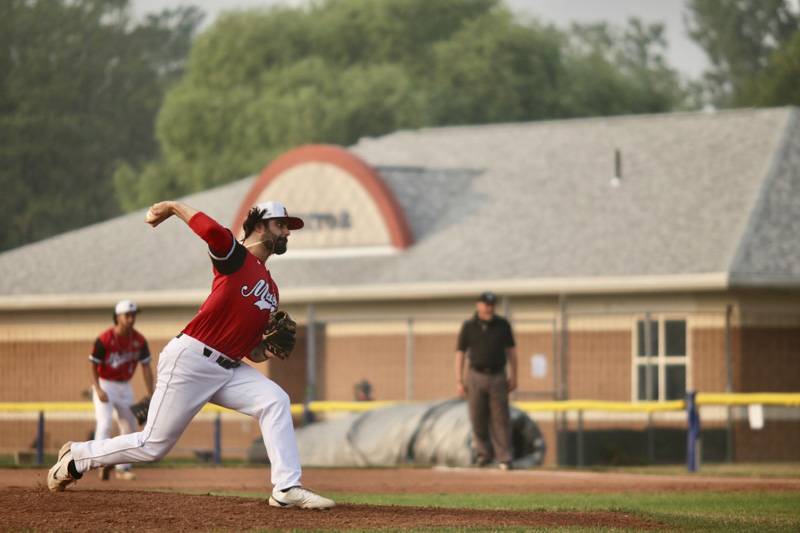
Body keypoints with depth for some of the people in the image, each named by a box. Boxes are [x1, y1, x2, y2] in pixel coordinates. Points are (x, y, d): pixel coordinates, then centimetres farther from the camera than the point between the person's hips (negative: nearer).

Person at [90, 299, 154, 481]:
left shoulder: (139, 340, -5)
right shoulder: (104, 339, -19)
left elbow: (146, 367, -1)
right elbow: (93, 366, -12)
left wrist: (151, 396, -5)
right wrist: (98, 390, -24)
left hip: (125, 387, 5)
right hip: (104, 385, -5)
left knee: (130, 428, 9)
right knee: (104, 423, -20)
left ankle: (123, 467, 22)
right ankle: (104, 463, -28)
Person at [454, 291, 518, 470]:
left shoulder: (502, 325, 3)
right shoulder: (469, 326, 0)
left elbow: (511, 350, 9)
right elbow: (460, 353, 2)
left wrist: (513, 376, 5)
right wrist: (459, 381, -4)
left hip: (497, 376, 0)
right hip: (476, 376, 0)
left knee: (500, 419, -3)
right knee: (477, 418, 2)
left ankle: (504, 459, -3)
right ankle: (484, 453, 19)